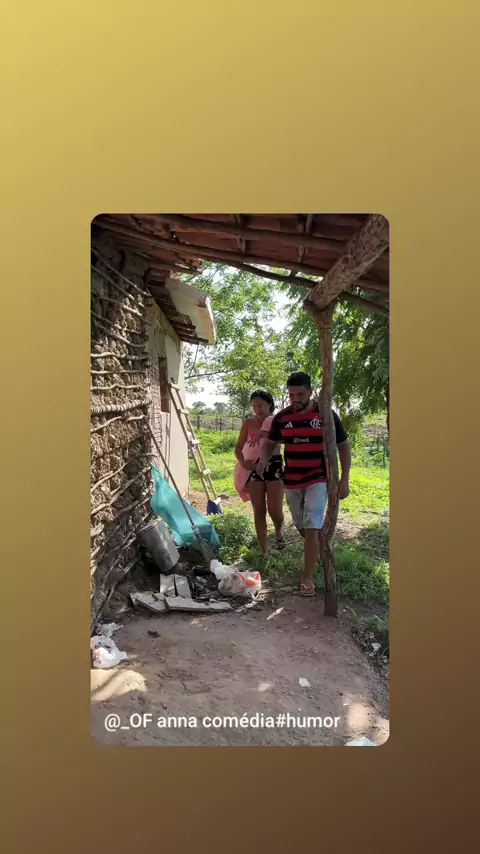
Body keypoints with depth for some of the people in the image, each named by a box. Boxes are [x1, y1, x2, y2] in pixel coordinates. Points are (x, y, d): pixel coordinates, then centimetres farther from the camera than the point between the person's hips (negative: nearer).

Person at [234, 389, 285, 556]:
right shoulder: (249, 423, 3)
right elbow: (238, 447, 5)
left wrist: (263, 432, -28)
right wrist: (243, 462, -12)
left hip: (274, 467, -1)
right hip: (254, 469, 2)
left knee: (274, 511, -4)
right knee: (259, 512, 3)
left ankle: (279, 532, 32)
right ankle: (264, 552, 13)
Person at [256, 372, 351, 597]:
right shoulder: (282, 417, -3)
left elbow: (343, 447, -2)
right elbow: (270, 443, 10)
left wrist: (344, 480, -6)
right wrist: (263, 460, -12)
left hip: (318, 480, -4)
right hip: (291, 481, 4)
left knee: (312, 527, -12)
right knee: (302, 527, 15)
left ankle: (307, 577, 0)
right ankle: (318, 550, 45)